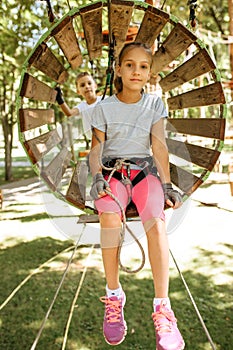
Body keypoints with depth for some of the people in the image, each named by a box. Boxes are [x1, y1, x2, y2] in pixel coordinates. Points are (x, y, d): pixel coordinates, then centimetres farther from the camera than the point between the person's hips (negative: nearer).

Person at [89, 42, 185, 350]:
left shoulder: (154, 104, 5)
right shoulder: (105, 107, 4)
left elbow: (159, 146, -3)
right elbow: (97, 147, 2)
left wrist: (166, 184, -13)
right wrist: (96, 177, -16)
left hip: (144, 168, 1)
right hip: (112, 169, 0)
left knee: (156, 222, -30)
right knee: (109, 216, -33)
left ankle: (162, 308, -26)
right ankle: (114, 296, -17)